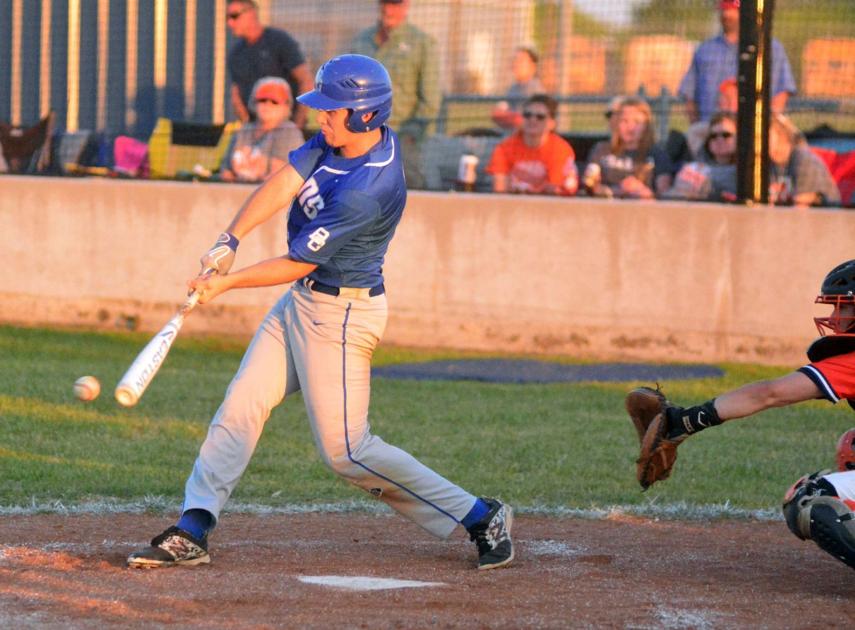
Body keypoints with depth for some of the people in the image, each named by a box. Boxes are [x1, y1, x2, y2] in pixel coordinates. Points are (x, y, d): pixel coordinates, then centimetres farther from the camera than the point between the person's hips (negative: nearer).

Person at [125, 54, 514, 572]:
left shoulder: (367, 189, -28)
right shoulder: (339, 139, -2)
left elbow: (299, 263, -22)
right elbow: (283, 185, -10)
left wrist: (226, 283, -13)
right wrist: (230, 241, -23)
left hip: (341, 315, -9)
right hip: (302, 300, 9)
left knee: (345, 449, -5)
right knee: (240, 408, 5)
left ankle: (480, 517, 3)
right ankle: (192, 533, 6)